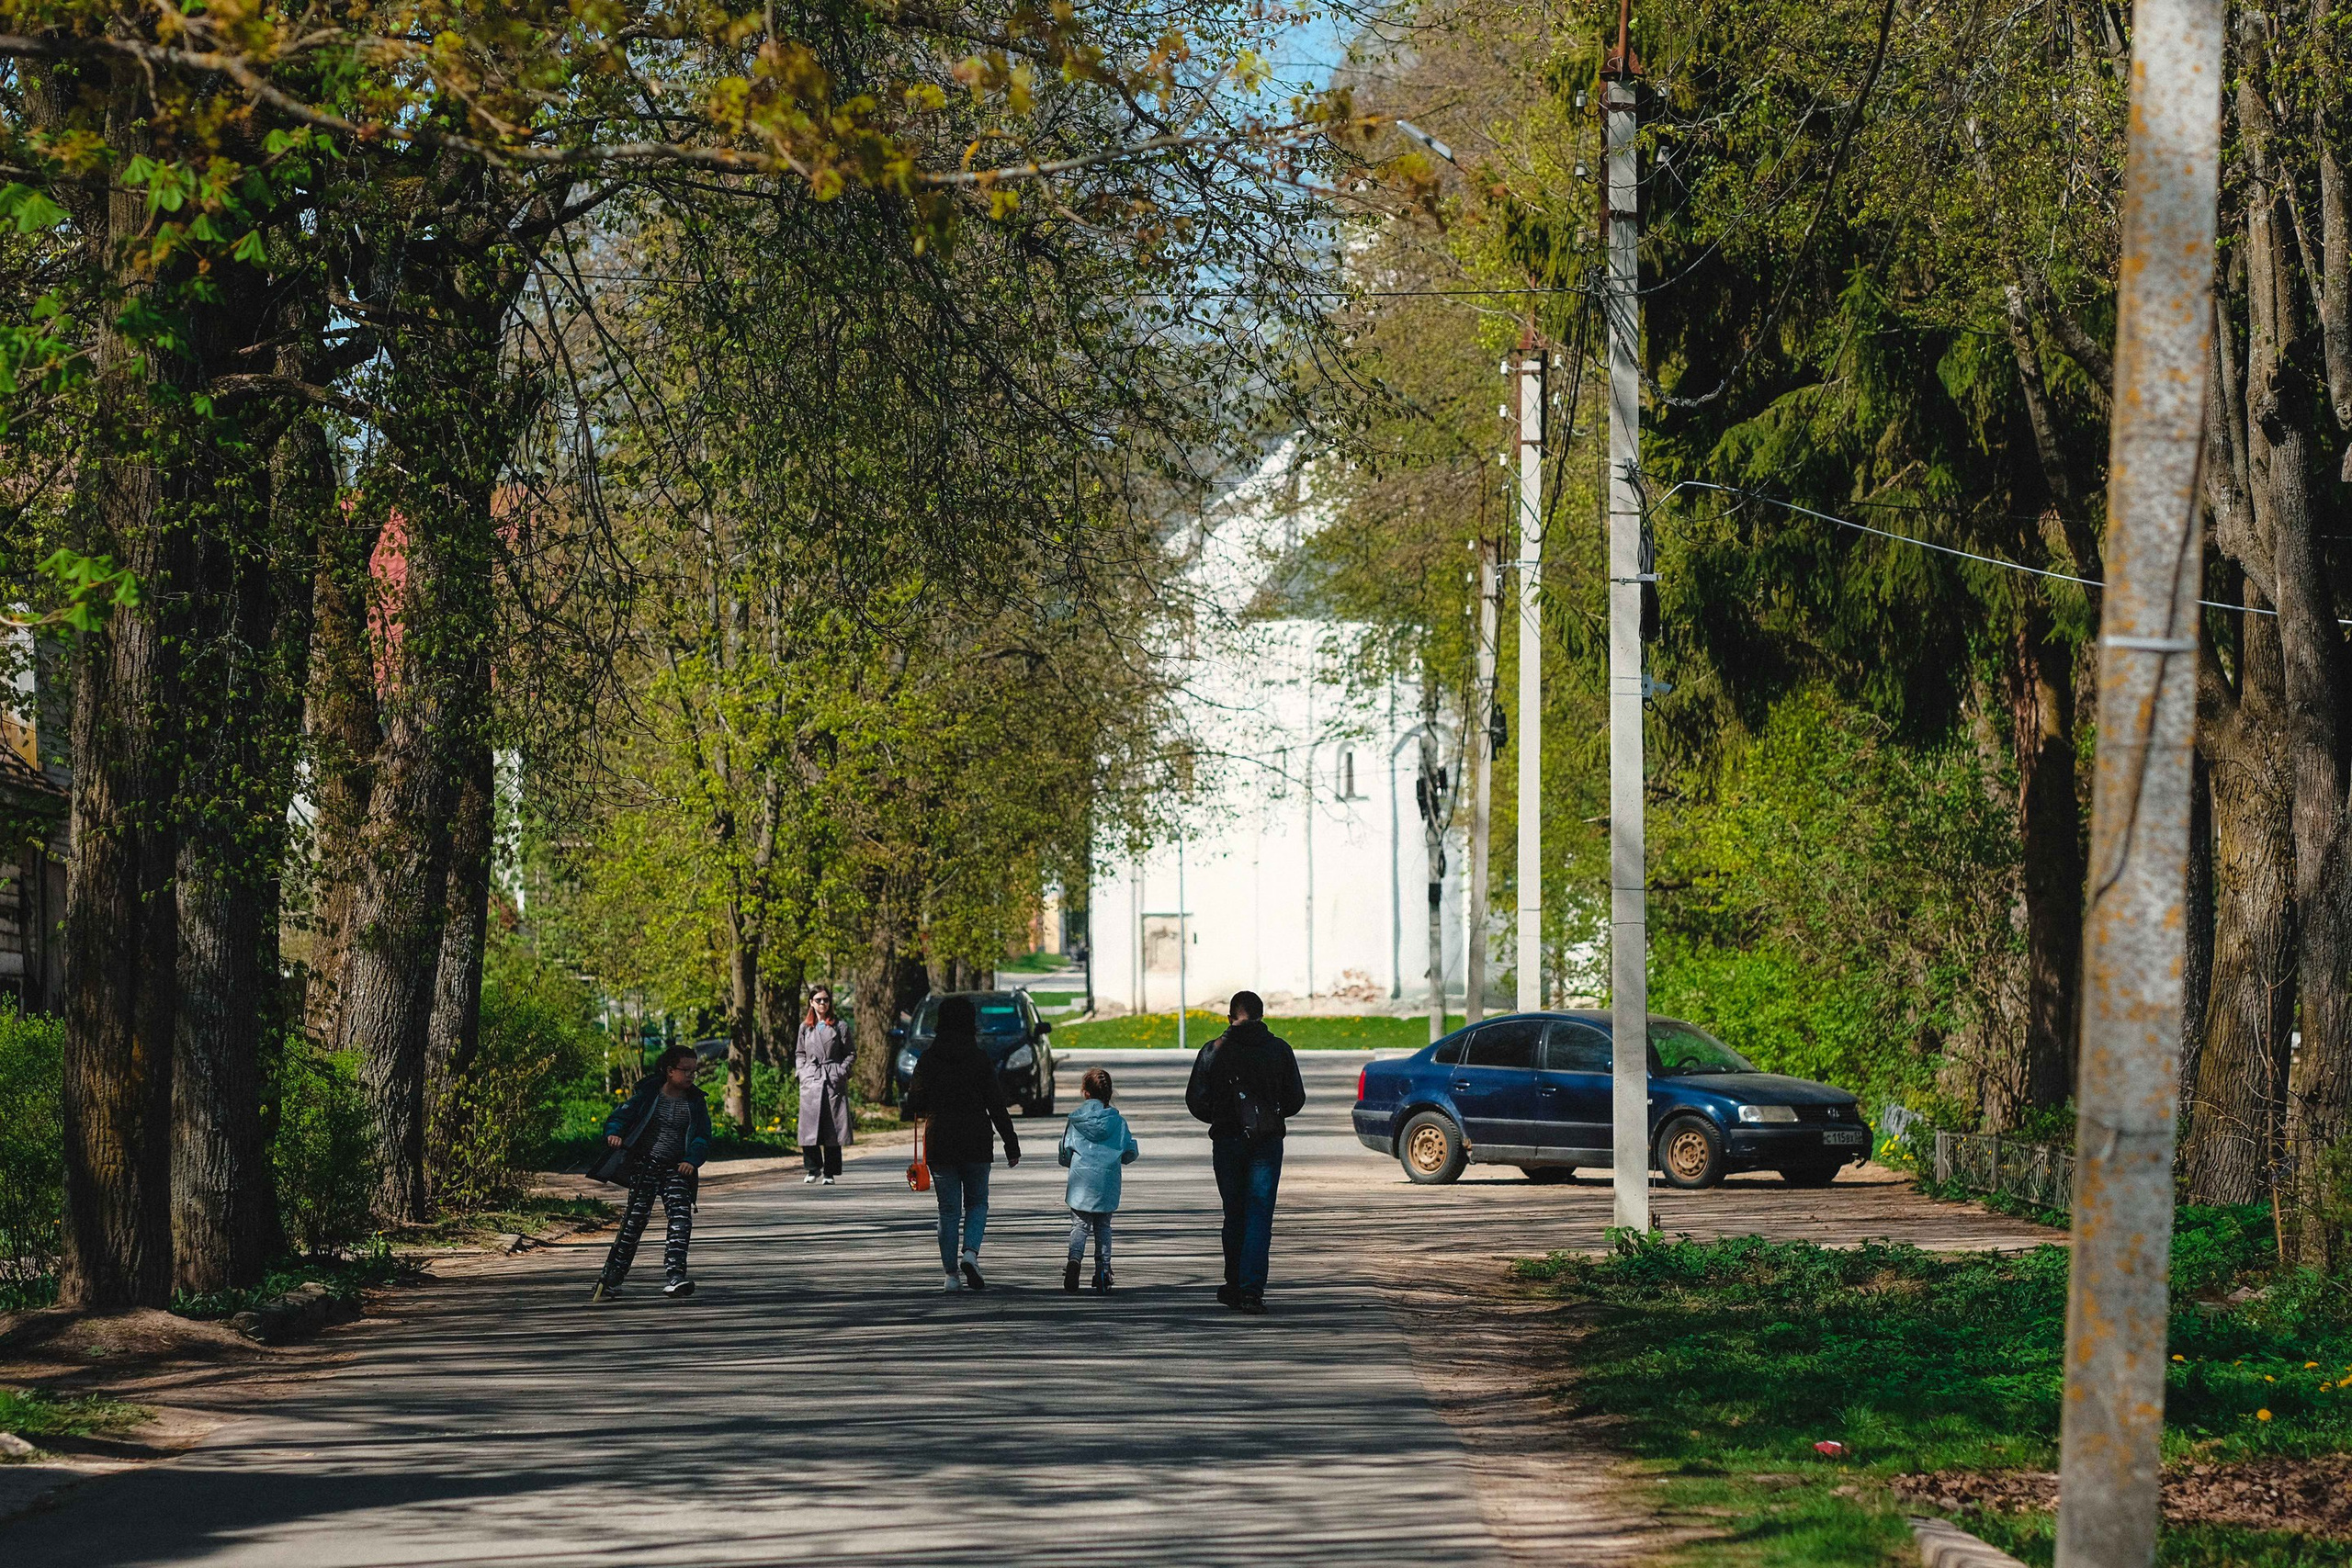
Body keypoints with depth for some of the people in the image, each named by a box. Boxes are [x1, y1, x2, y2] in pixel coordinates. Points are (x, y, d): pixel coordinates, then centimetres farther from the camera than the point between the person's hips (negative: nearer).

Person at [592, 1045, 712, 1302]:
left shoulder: (696, 1102, 6)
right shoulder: (648, 1095, -1)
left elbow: (703, 1137, 5)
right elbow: (621, 1115, 0)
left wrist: (692, 1160, -12)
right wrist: (614, 1133, -21)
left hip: (676, 1168, 2)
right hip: (645, 1165, -2)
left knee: (681, 1219, -15)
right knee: (635, 1219, -5)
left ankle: (673, 1276, -18)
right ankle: (611, 1278, 3)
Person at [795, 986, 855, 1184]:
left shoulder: (839, 1026, 5)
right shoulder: (805, 1027, 13)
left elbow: (851, 1053, 7)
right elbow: (799, 1053, 22)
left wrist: (841, 1071, -6)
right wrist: (802, 1071, 6)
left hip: (834, 1081, -2)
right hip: (811, 1082, 2)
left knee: (833, 1128, -3)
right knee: (809, 1127, -6)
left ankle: (830, 1173, 3)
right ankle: (814, 1168, 10)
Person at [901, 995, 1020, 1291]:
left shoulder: (927, 1060, -2)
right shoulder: (980, 1060, -4)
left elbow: (916, 1104, -1)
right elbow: (997, 1106, -3)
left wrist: (904, 1110, 23)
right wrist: (1011, 1146, 3)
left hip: (939, 1144, 1)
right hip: (976, 1144, -1)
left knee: (948, 1210, 7)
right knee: (977, 1202, 14)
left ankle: (952, 1274, 3)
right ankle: (970, 1252, -11)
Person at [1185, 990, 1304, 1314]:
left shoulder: (1214, 1051, -2)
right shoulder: (1279, 1049, 1)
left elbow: (1195, 1100, -3)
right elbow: (1295, 1099, 5)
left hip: (1227, 1141, 0)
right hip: (1268, 1142, 0)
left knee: (1234, 1214, 13)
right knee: (1259, 1215, -2)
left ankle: (1235, 1286, 19)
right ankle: (1251, 1290, -13)